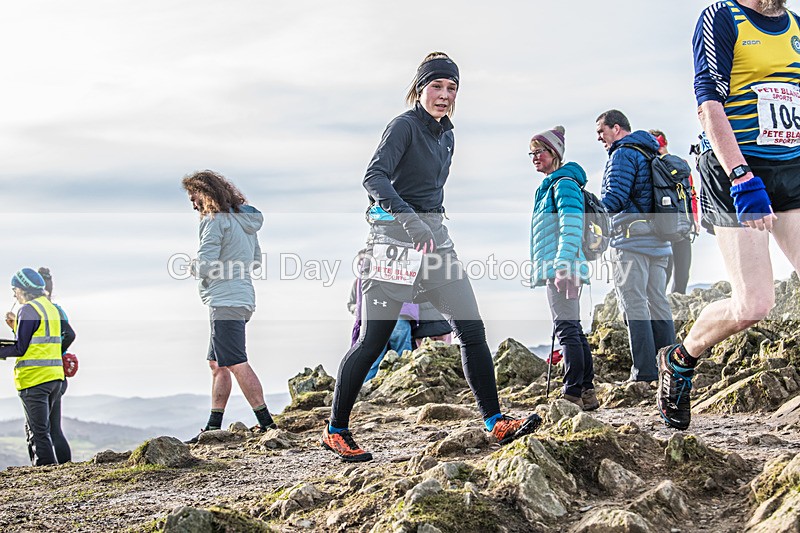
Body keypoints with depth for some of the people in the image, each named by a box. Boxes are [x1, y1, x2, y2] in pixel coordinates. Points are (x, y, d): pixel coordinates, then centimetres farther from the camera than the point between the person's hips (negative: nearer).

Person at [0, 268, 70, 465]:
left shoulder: (28, 310, -10)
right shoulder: (52, 308, 17)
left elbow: (20, 348, -13)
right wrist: (16, 324, 23)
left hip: (34, 378, -8)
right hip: (55, 375, 9)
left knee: (38, 431, -5)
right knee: (54, 429, 13)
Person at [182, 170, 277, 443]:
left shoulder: (215, 221, -11)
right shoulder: (245, 220, 17)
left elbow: (203, 266, -17)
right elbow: (255, 260, 26)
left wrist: (189, 265, 4)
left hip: (225, 302, -10)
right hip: (242, 297, 10)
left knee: (236, 364, -12)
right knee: (217, 365, 14)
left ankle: (266, 423, -14)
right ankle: (213, 427, 16)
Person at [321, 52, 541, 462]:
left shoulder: (446, 135, 16)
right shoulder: (405, 126, -9)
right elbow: (373, 177, -23)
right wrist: (408, 217, -35)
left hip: (434, 238, 7)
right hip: (395, 239, -7)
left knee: (472, 329, -2)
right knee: (372, 340, -3)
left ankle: (495, 422, 1)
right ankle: (335, 432, 9)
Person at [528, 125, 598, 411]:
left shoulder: (564, 184, -8)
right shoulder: (548, 186, 22)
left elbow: (571, 226, -19)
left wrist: (562, 265, -27)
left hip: (562, 269, -11)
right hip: (557, 269, 11)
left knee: (567, 329, -12)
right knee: (573, 329, 11)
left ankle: (573, 393, -13)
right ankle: (587, 391, 14)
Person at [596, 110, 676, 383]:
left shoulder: (623, 154, -6)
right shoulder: (652, 154, 22)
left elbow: (616, 197, -18)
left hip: (631, 240, -9)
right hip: (659, 240, 9)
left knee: (634, 305, -9)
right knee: (658, 304, 9)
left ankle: (644, 371, -14)